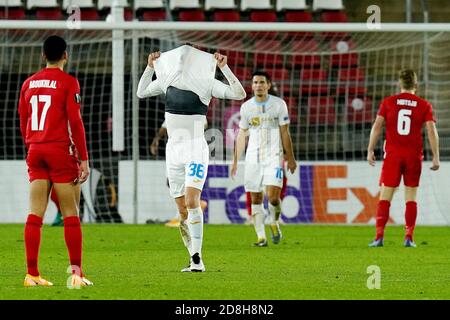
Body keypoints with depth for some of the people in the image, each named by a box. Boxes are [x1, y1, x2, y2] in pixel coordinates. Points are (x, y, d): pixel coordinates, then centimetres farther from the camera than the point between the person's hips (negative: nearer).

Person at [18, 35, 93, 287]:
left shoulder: (29, 83, 11)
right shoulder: (68, 82, -5)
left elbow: (23, 124, 14)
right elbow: (75, 122, -10)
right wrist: (83, 159, -7)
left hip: (35, 152, 5)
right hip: (61, 152, -5)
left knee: (35, 215, 2)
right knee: (71, 215, -1)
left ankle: (32, 273, -1)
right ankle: (76, 273, -6)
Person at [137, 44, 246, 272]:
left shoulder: (206, 82, -6)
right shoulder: (167, 80, 7)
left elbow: (239, 94, -13)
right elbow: (141, 92, 24)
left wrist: (224, 67, -18)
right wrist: (150, 66, 14)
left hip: (196, 149, -5)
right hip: (173, 149, 5)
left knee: (191, 201, -20)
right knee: (182, 211, 6)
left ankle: (197, 259, -22)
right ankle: (194, 259, 16)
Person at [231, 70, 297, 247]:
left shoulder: (278, 104, -1)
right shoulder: (246, 107, 6)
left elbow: (285, 133, 3)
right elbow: (242, 135, 13)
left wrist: (290, 158, 3)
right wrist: (235, 161, 11)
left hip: (274, 156, -3)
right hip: (253, 158, 3)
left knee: (273, 195, -16)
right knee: (255, 199, 0)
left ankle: (274, 224, 12)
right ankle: (261, 237, 7)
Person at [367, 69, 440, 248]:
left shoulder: (388, 102, 3)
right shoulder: (424, 105, 3)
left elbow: (377, 126, -4)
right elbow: (431, 130, -4)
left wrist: (370, 150, -2)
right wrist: (436, 157, -2)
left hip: (392, 154, 0)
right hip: (414, 156, 0)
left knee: (385, 197, 1)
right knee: (411, 198, 7)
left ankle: (379, 236, -8)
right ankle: (409, 238, 0)